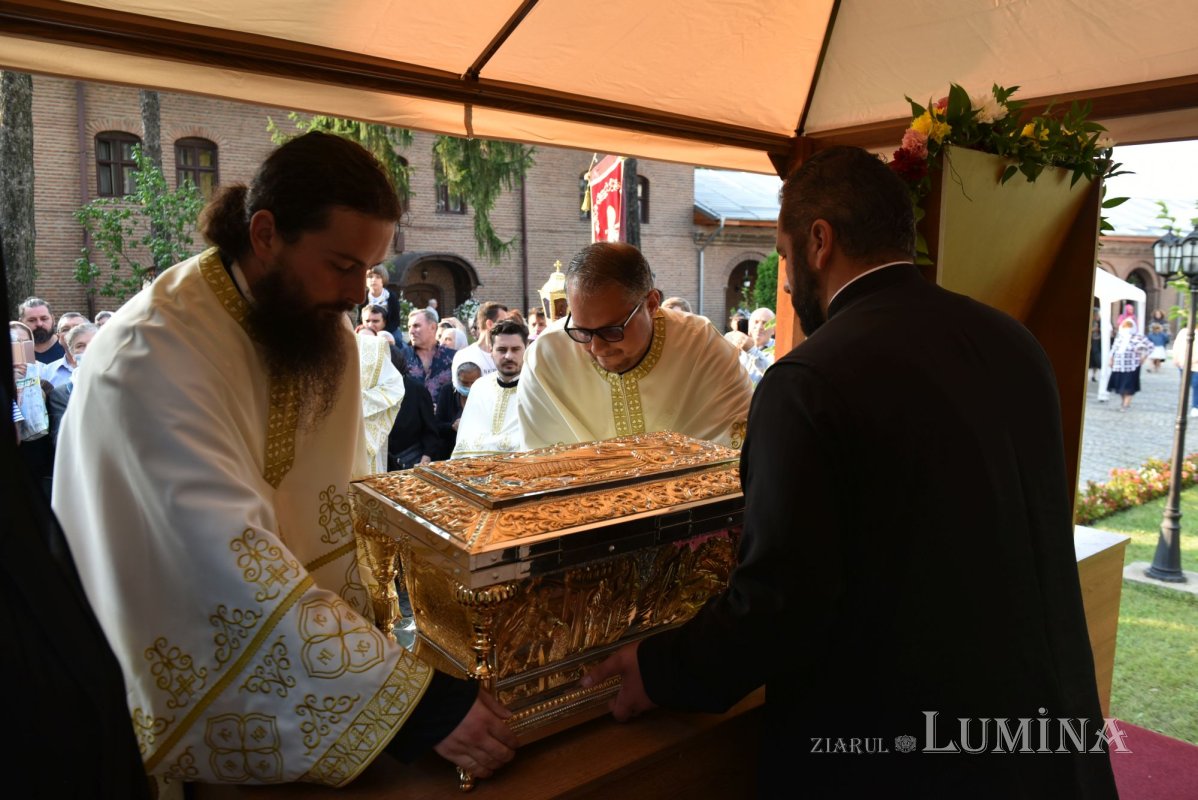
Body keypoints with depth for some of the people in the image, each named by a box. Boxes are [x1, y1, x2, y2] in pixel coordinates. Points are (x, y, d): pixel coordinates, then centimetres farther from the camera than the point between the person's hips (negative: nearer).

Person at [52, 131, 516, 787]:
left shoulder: (325, 330, 1)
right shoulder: (151, 360, -23)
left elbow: (340, 502, 5)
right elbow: (238, 568, -30)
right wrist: (418, 699, -32)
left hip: (311, 635, 6)